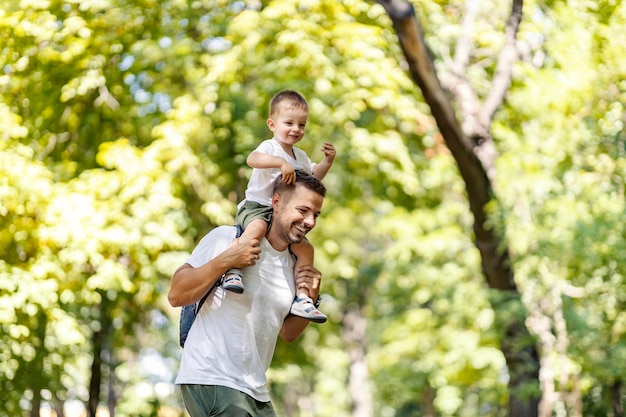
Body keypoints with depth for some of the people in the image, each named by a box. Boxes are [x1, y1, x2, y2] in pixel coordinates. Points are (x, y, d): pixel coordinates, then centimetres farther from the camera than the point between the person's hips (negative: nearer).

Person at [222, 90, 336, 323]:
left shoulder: (300, 157, 15)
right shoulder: (270, 148, -10)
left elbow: (313, 178, 30)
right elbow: (252, 159, -33)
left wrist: (327, 161, 12)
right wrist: (282, 162, -46)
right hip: (256, 207, -7)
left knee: (305, 249, -1)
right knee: (258, 226, -40)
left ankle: (302, 299, 3)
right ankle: (233, 273, -41)